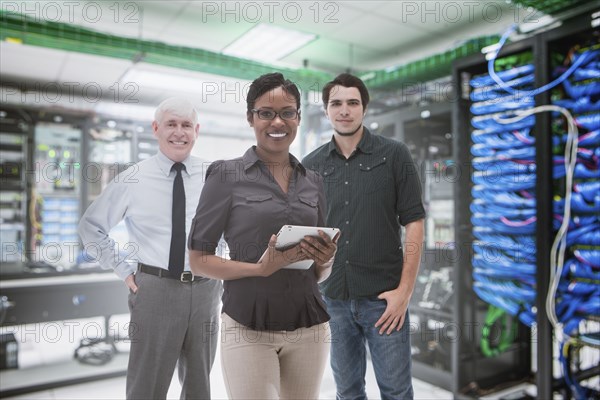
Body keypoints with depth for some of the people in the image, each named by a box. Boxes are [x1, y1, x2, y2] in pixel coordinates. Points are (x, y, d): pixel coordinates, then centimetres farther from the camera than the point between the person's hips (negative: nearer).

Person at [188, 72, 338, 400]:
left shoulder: (313, 181, 7)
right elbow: (198, 259, -5)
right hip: (248, 328, -4)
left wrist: (324, 261, -8)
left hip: (309, 326, 4)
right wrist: (260, 269, -18)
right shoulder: (226, 175, -5)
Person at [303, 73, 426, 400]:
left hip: (384, 296, -2)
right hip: (332, 298, 3)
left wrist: (404, 290, -10)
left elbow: (414, 224, -4)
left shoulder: (394, 155, -2)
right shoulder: (311, 165, 5)